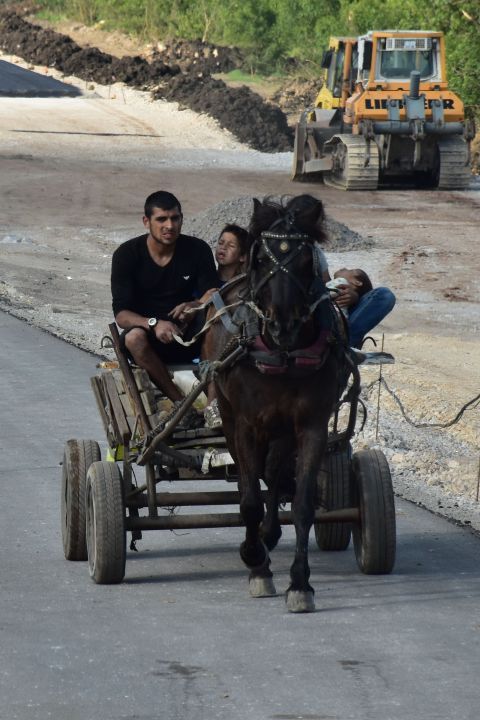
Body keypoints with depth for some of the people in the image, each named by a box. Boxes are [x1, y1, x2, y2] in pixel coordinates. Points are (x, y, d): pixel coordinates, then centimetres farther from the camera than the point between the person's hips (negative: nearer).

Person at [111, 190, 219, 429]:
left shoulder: (197, 250, -2)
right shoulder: (127, 255, -7)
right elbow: (121, 314, -14)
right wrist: (154, 324, -33)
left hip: (188, 336, 2)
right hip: (150, 341, -2)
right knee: (134, 337, -37)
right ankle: (181, 403, -34)